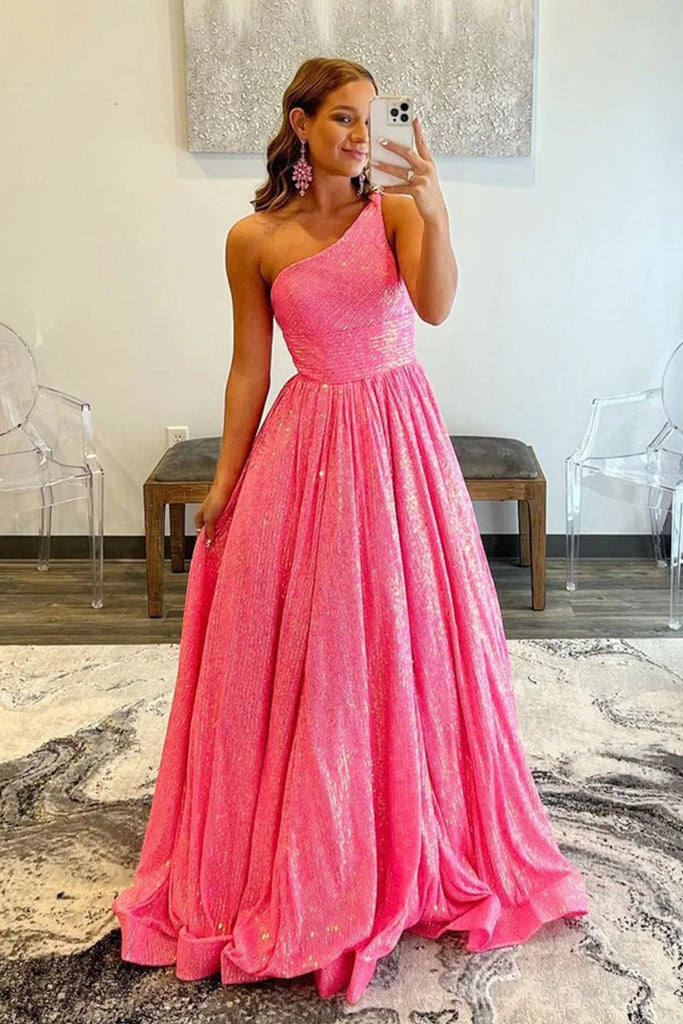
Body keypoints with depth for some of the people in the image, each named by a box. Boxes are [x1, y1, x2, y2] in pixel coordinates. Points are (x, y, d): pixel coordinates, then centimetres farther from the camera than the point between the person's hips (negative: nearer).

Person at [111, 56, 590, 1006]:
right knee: (301, 653, 3)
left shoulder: (397, 210, 0)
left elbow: (435, 305, -18)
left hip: (402, 437, 1)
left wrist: (435, 212, -32)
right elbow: (249, 367, 3)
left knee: (409, 640, 6)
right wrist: (224, 480, 2)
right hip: (307, 446, -1)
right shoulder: (254, 238, 0)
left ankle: (415, 847, 27)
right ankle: (300, 857, 23)